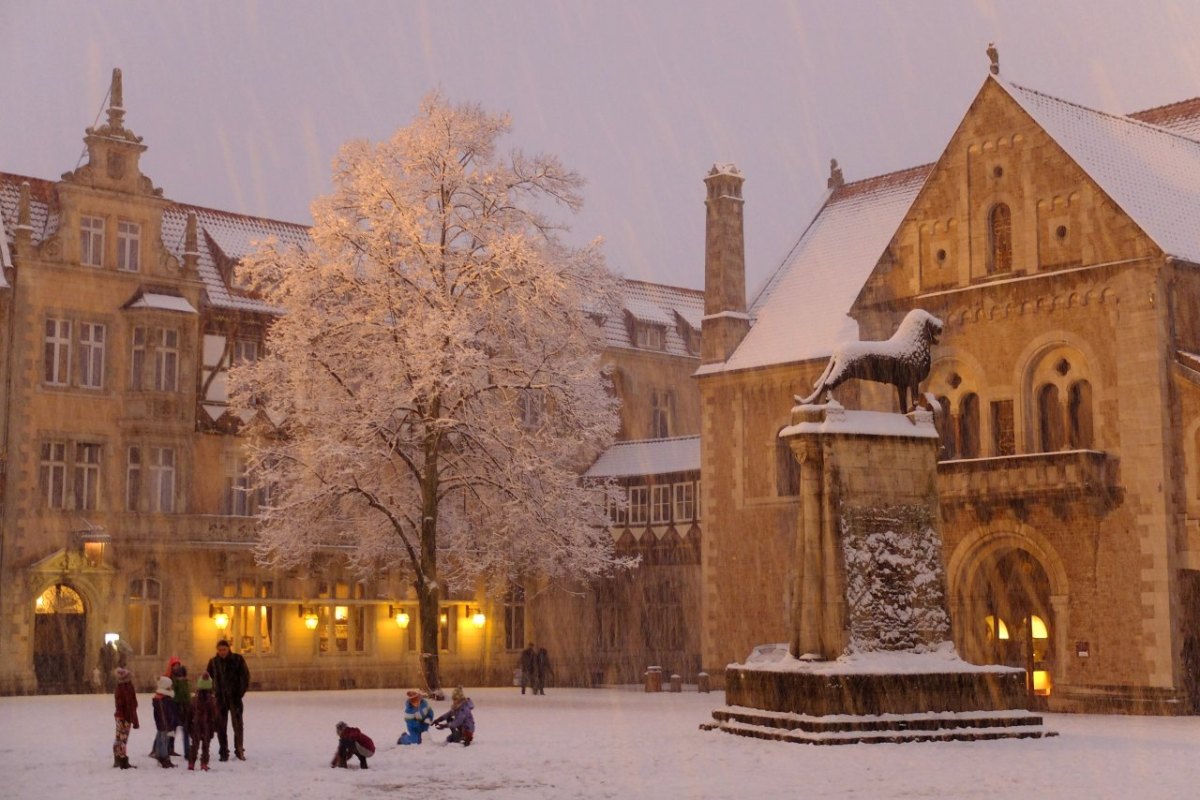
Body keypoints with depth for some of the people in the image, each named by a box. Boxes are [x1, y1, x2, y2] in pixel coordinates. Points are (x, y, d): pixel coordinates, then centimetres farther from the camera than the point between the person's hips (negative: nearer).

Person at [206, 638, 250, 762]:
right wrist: (213, 693, 1)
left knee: (238, 724, -3)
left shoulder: (237, 659, -3)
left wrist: (241, 692, -8)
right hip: (220, 698, 2)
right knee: (221, 726, 4)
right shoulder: (213, 662, 4)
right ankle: (224, 752, 11)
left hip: (234, 697, -2)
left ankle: (239, 750, 6)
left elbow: (245, 676, -2)